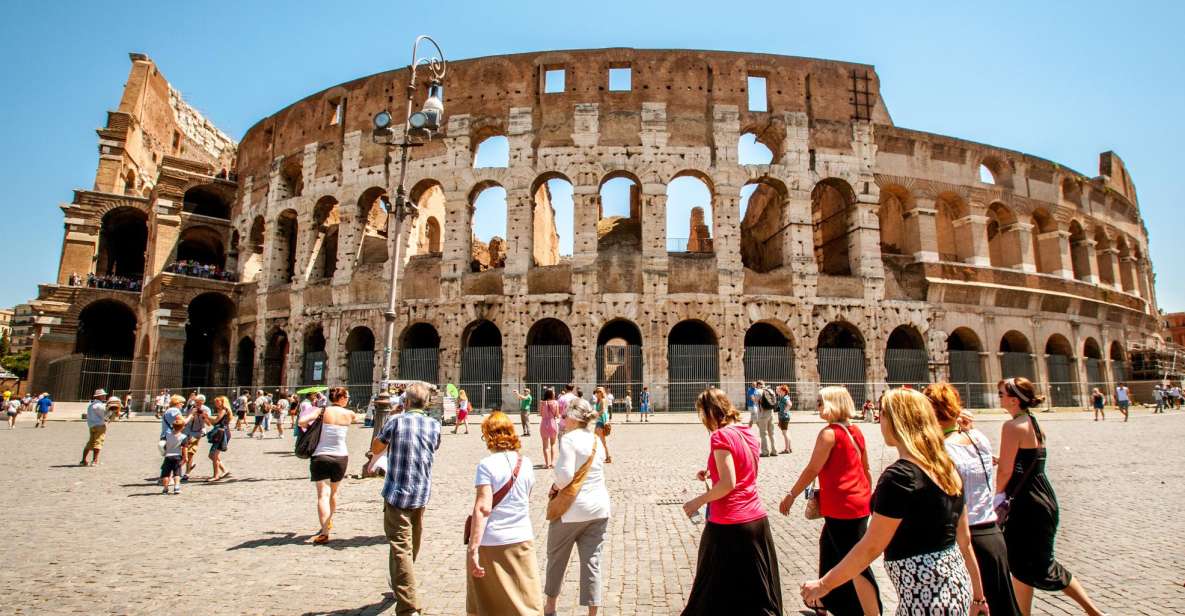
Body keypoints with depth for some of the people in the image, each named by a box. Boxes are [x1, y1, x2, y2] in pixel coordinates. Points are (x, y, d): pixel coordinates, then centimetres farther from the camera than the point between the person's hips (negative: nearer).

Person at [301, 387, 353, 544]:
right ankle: (329, 522, 41)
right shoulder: (349, 414, -2)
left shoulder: (322, 411, -6)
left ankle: (324, 533, -14)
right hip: (341, 457, 2)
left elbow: (301, 421, -18)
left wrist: (308, 427, 1)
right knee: (334, 492, 22)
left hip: (320, 456, -2)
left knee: (323, 494, -4)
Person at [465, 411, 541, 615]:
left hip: (491, 542, -4)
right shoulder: (525, 463, 2)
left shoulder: (487, 464, -13)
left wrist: (473, 548, -19)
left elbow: (483, 508, -20)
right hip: (522, 538, 4)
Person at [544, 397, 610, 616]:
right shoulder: (596, 440, 7)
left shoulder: (569, 438, -14)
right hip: (599, 509, 5)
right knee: (592, 562, 8)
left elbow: (566, 474, -24)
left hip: (572, 510, -5)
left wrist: (555, 486, -4)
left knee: (556, 558, 16)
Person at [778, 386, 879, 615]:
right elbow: (866, 469, 13)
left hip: (842, 506, -9)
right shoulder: (856, 431, 6)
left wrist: (791, 496, -9)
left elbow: (812, 469, -16)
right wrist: (868, 496, 25)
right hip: (859, 502, 9)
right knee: (829, 546, 23)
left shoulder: (829, 433, -17)